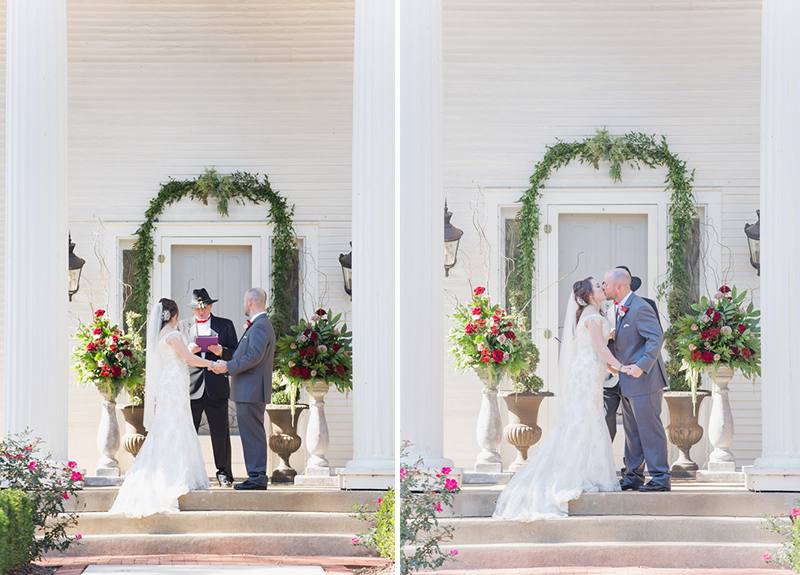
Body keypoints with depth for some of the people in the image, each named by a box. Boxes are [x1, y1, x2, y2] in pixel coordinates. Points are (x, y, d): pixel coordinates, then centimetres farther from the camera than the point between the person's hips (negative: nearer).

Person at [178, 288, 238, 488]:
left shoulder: (225, 325, 13)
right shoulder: (182, 326, 16)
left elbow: (236, 353, 8)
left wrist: (222, 352, -12)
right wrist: (187, 351, -9)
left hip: (216, 388, -1)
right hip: (191, 387, 1)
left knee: (220, 432, -2)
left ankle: (224, 474, 6)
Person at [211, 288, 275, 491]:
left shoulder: (260, 326, -14)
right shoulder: (258, 325, 20)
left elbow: (254, 356, -23)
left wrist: (229, 367, -15)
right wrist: (226, 364, 11)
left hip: (252, 391, -11)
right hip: (248, 392, 11)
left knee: (253, 434, -8)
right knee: (250, 434, 12)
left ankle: (257, 479, -7)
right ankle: (255, 477, 15)